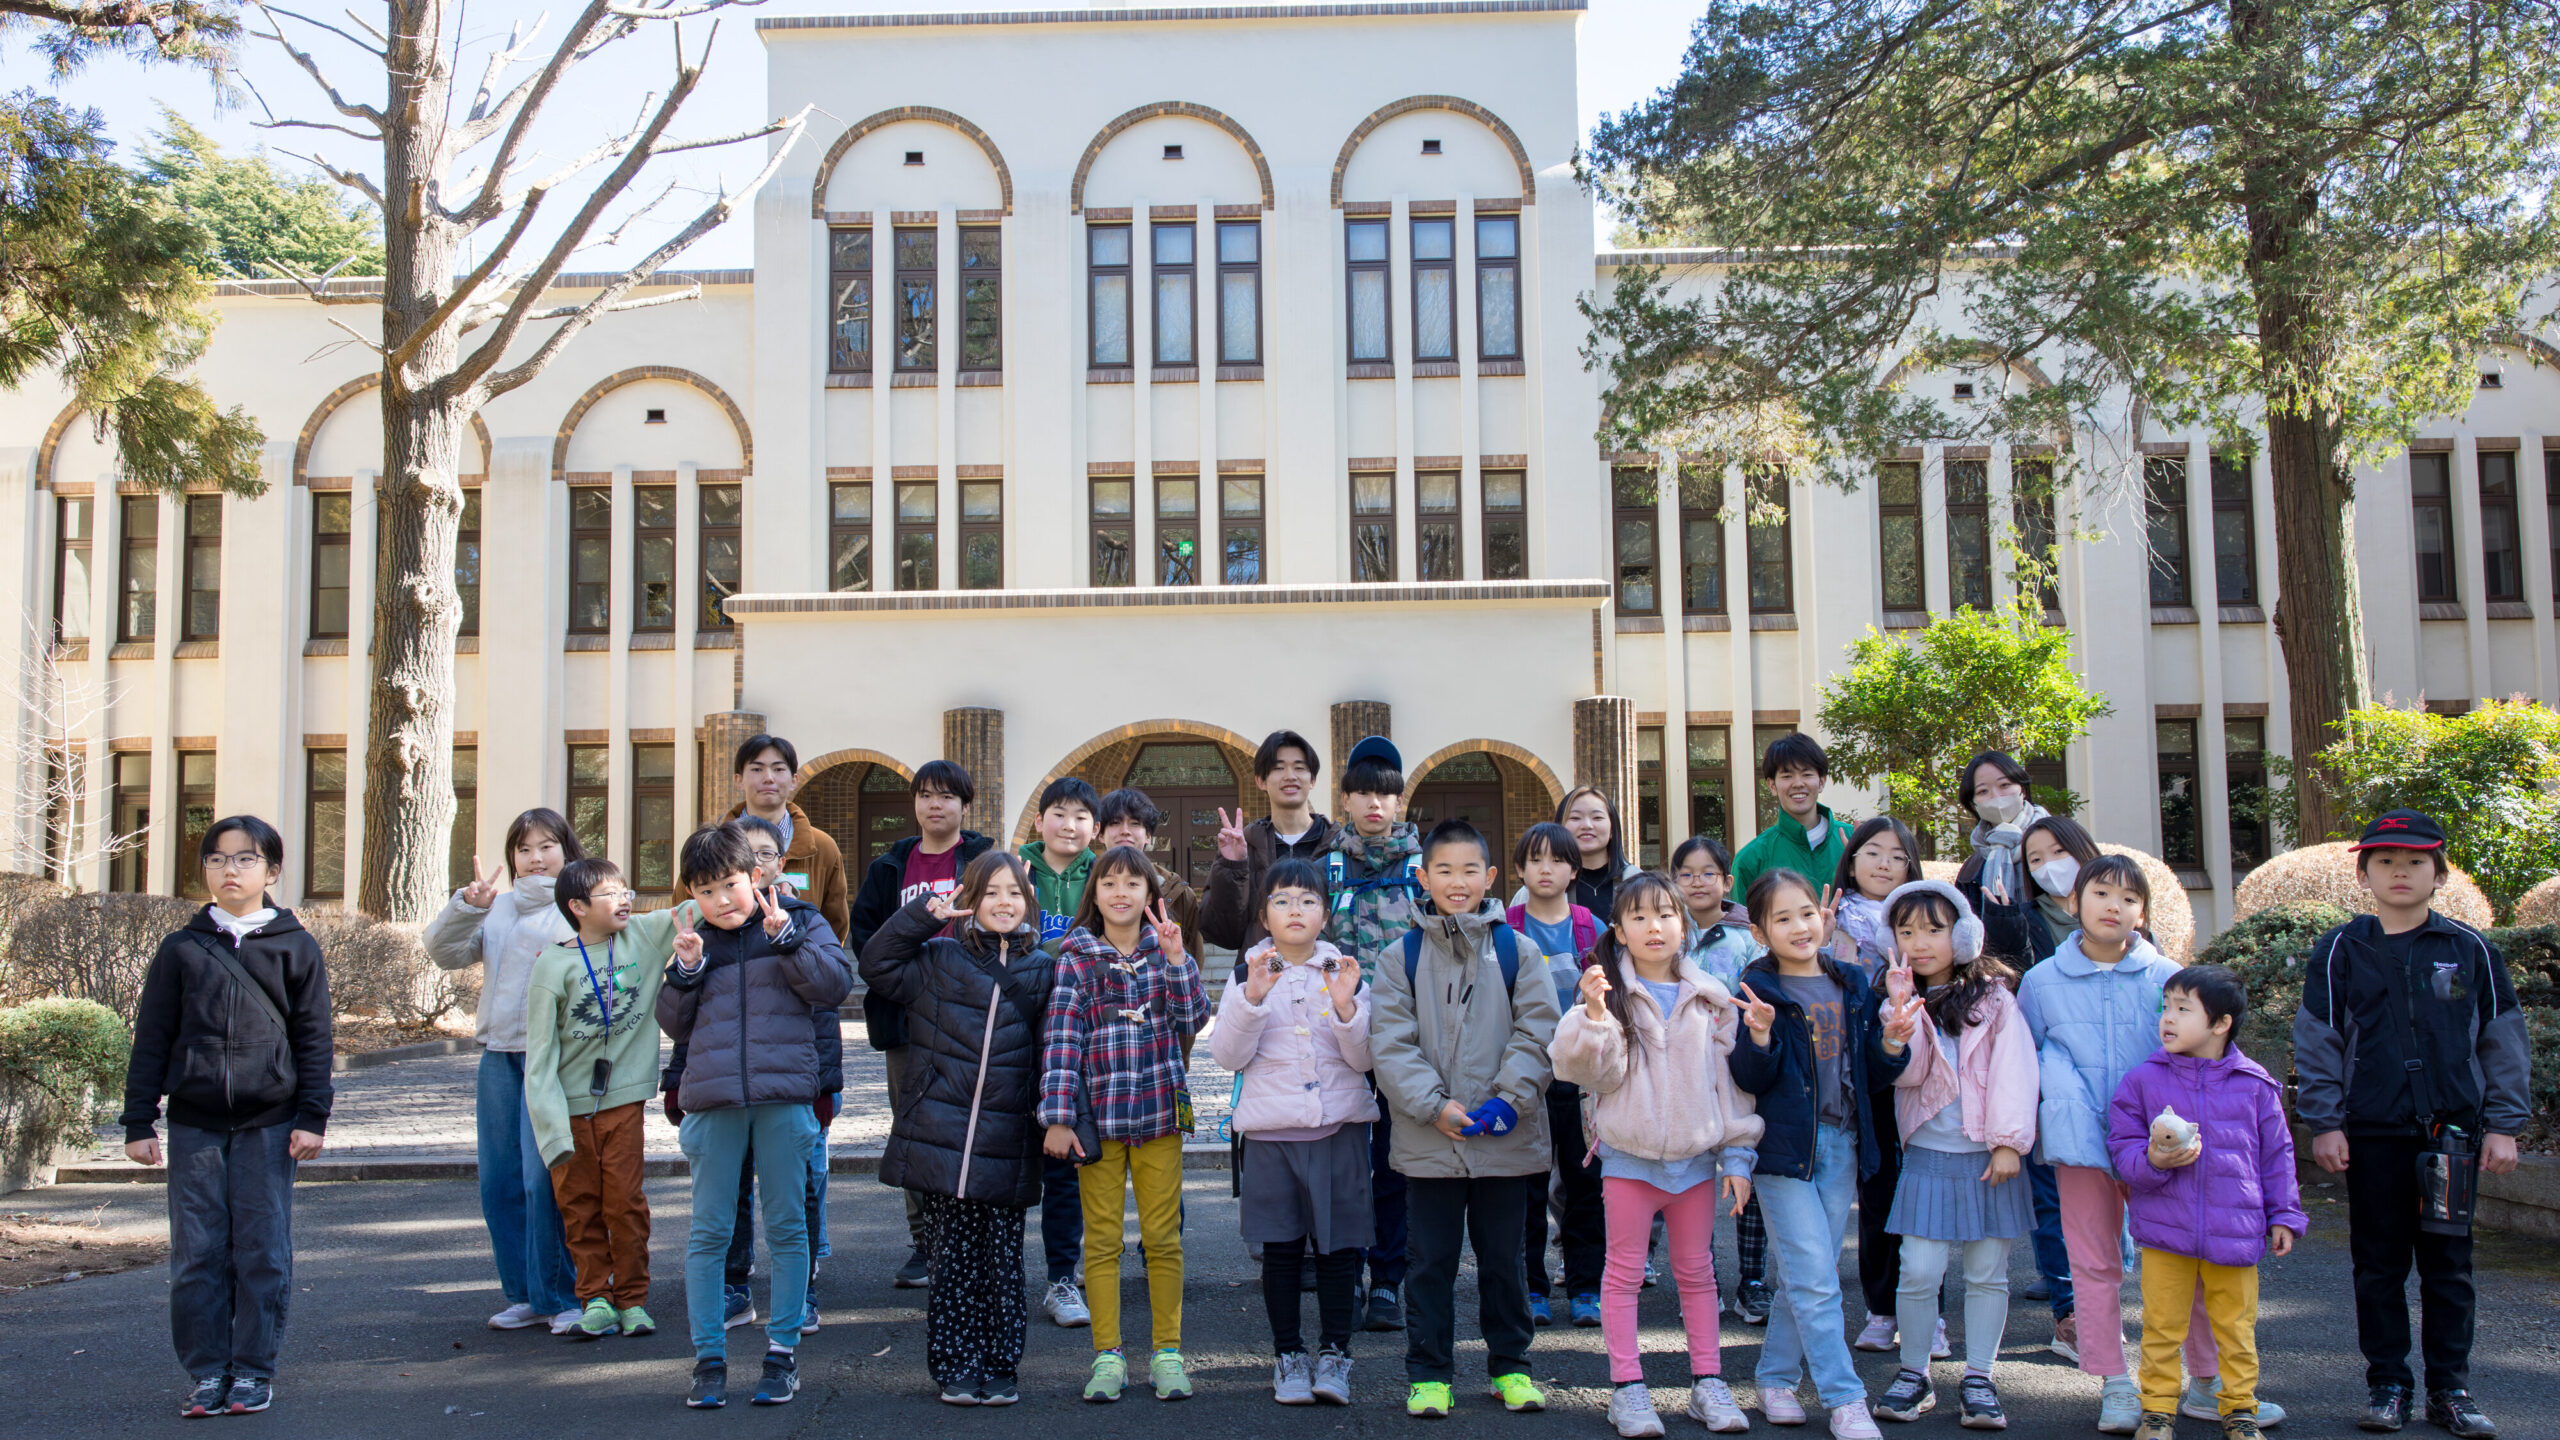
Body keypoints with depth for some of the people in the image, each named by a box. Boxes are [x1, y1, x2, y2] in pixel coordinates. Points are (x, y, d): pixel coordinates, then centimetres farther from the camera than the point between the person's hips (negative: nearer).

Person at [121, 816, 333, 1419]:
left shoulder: (296, 947, 4)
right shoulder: (180, 949, 7)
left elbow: (313, 1039, 3)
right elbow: (152, 1041, 8)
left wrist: (312, 1117, -2)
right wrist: (139, 1121, 3)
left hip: (270, 1123, -1)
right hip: (194, 1124, 2)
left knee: (263, 1251, 2)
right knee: (196, 1252, 3)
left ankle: (254, 1370, 13)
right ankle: (207, 1372, 14)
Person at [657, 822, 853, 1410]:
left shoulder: (798, 921, 4)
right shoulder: (694, 941, 12)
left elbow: (834, 986, -8)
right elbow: (675, 1026, 14)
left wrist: (786, 938, -16)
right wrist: (686, 972, -2)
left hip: (783, 1096, -2)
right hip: (713, 1101, 2)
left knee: (787, 1227, 5)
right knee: (708, 1232, 5)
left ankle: (781, 1352, 15)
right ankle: (708, 1357, 14)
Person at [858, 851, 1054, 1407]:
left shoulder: (1042, 970, 8)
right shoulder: (938, 960, 6)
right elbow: (876, 965, 4)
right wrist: (922, 916, -4)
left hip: (1007, 1148, 0)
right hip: (943, 1141, 0)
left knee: (1003, 1261, 6)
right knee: (953, 1258, 6)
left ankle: (1001, 1368, 18)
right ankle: (956, 1366, 17)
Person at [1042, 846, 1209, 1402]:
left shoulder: (1166, 953, 6)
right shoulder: (1077, 959, 0)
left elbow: (1192, 1020, -5)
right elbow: (1060, 1039, -4)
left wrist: (1176, 959, -17)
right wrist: (1057, 1117, -10)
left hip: (1159, 1111, 1)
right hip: (1098, 1114, -1)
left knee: (1163, 1236, 6)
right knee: (1101, 1239, 5)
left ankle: (1167, 1351, 17)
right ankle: (1107, 1354, 14)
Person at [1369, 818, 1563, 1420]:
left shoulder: (1516, 951, 2)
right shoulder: (1403, 957, 1)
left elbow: (1537, 1032, -2)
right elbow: (1390, 1043, -5)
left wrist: (1509, 1099, -14)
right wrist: (1434, 1105, -15)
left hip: (1506, 1139, 1)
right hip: (1428, 1141, 0)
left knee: (1502, 1257, 13)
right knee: (1430, 1262, 7)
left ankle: (1510, 1366, 27)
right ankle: (1428, 1373, 19)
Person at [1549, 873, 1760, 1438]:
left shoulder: (1709, 999, 3)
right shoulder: (1609, 991, -6)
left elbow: (1729, 1077, 7)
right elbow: (1588, 1070, -13)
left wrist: (1736, 1153, 5)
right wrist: (1593, 1012, -28)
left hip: (1696, 1156, 3)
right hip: (1630, 1155, -3)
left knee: (1696, 1269, 13)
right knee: (1625, 1270, 5)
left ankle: (1708, 1381, 22)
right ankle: (1627, 1386, 12)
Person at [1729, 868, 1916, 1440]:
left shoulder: (1852, 985, 8)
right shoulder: (1759, 991, -7)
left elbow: (1873, 1073, 11)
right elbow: (1750, 1079, -11)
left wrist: (1893, 1042, -8)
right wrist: (1760, 1035, -28)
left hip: (1842, 1145, 5)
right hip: (1785, 1146, -5)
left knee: (1806, 1275, 12)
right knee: (1815, 1280, -7)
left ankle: (1776, 1378, 25)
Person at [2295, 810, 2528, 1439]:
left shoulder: (2471, 950, 3)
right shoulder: (2340, 952, 1)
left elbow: (2502, 1040, 7)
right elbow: (2318, 1043, 2)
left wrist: (2503, 1124, 3)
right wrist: (2324, 1123, -3)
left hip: (2452, 1130, 1)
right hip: (2372, 1133, -1)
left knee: (2449, 1264, 7)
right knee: (2379, 1264, 6)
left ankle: (2450, 1389, 18)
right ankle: (2386, 1384, 17)